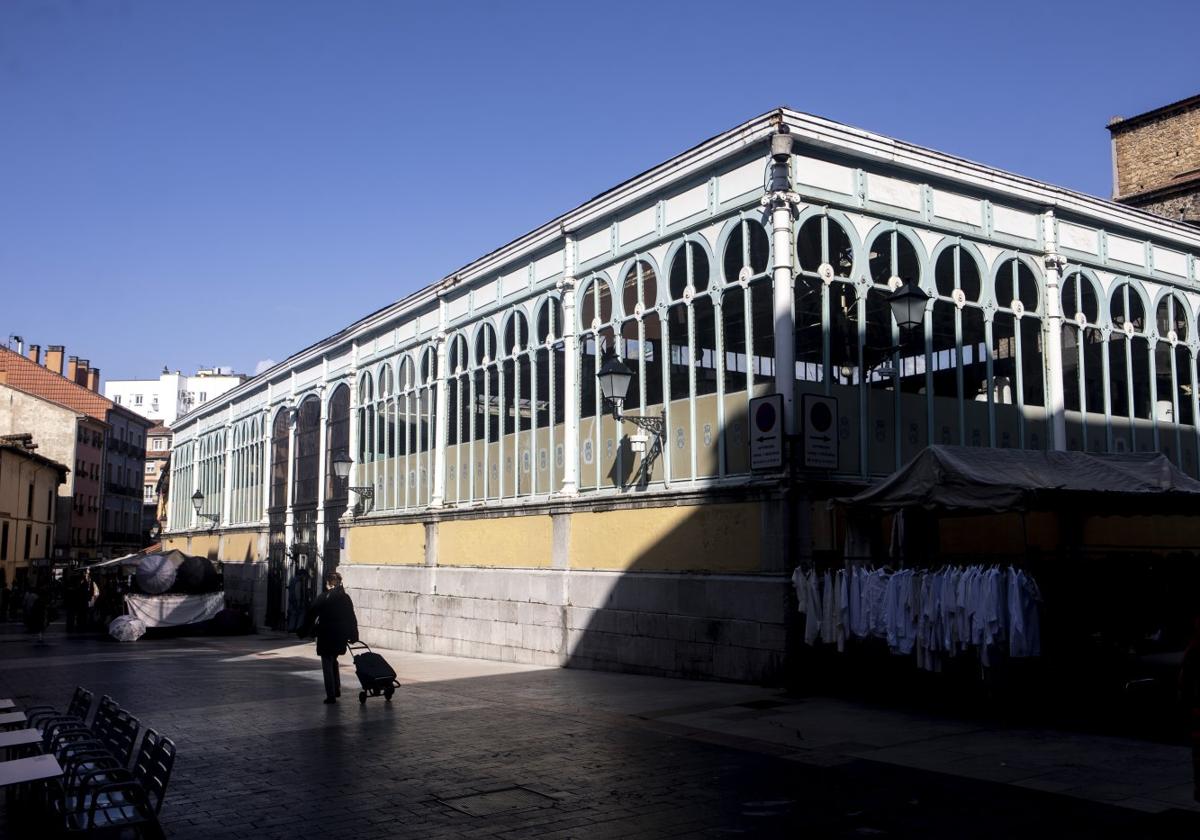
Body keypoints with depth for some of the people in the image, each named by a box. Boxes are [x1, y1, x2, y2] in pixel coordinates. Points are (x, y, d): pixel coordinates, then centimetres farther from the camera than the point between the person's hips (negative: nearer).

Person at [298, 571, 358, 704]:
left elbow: (311, 616, -7)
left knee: (327, 664, 2)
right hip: (340, 637, 5)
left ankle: (331, 695, -1)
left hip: (326, 636, -5)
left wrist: (304, 632, 3)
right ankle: (337, 689, 24)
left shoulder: (323, 598, -9)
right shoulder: (346, 598, 4)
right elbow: (352, 618, 8)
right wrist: (353, 636, 16)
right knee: (333, 661, 23)